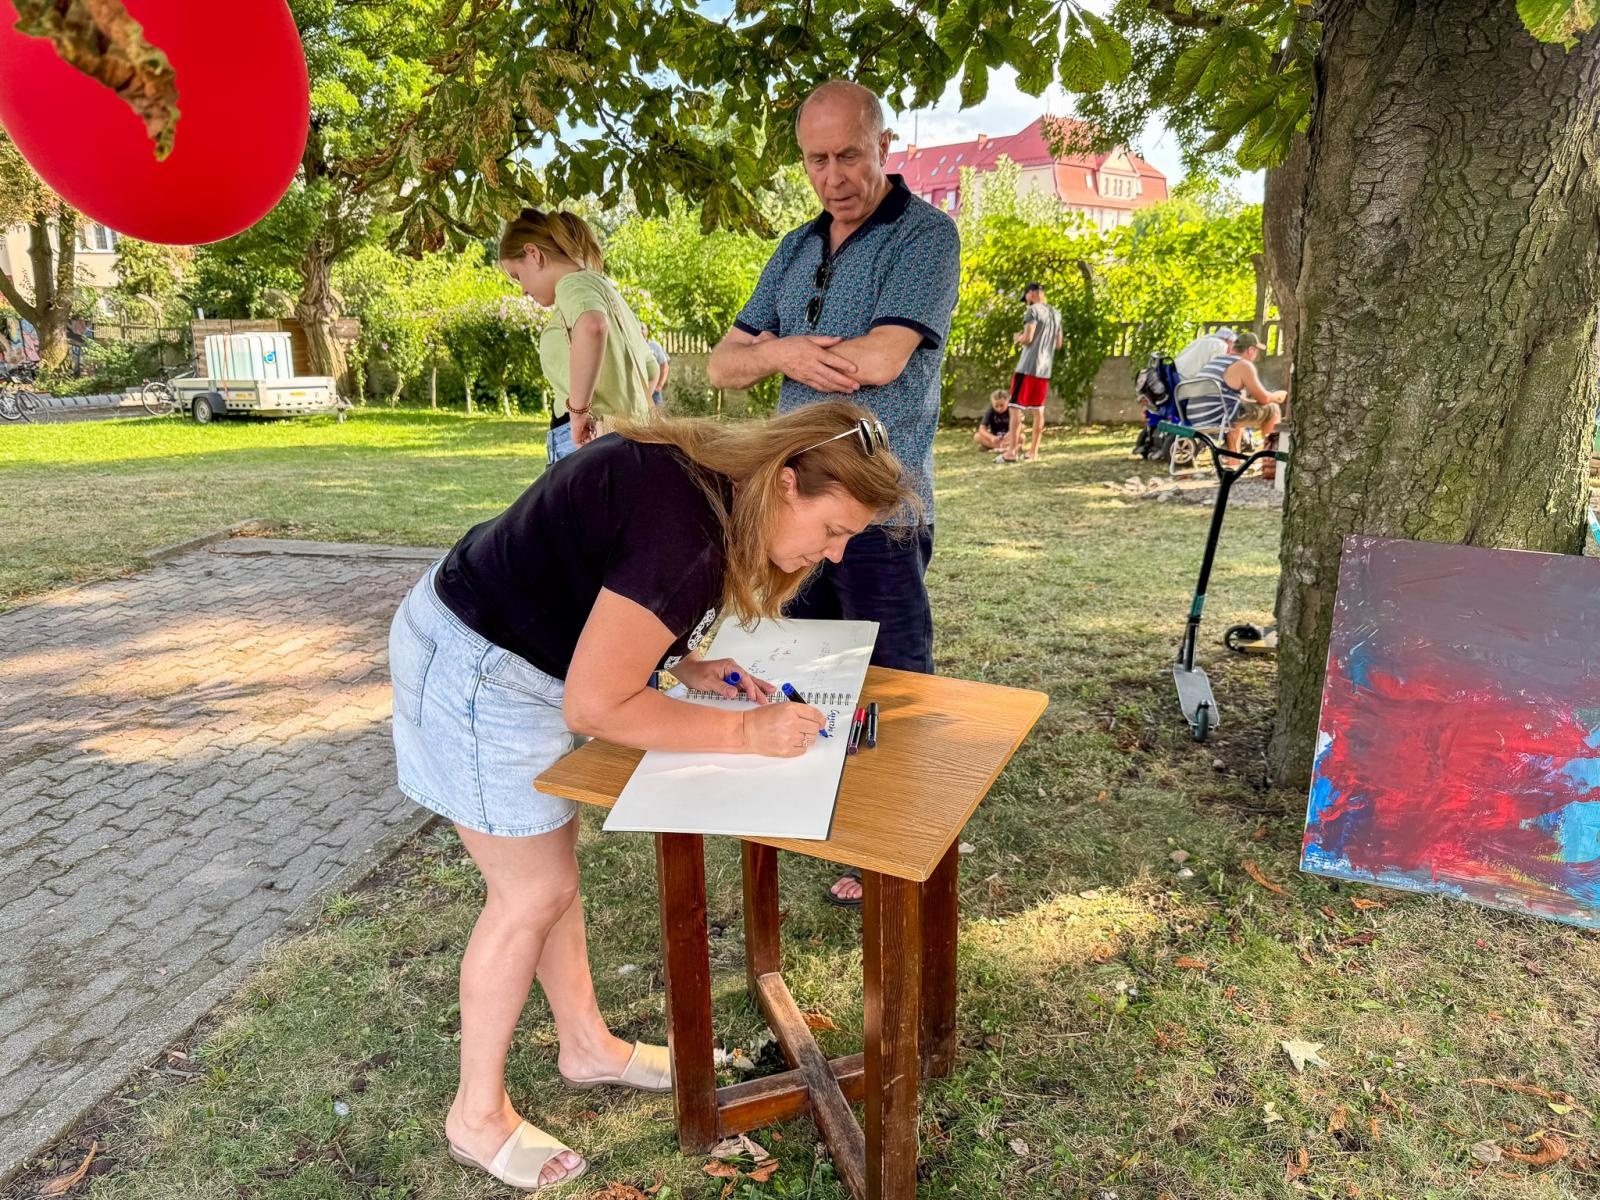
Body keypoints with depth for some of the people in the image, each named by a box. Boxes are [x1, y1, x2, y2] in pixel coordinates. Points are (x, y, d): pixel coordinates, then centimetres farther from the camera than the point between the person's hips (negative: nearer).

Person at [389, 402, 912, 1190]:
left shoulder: (702, 475, -1)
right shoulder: (686, 534, -30)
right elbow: (595, 706, -25)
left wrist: (687, 666, 0)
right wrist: (744, 734, -19)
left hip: (507, 645, 9)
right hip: (475, 676, -9)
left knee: (552, 864, 19)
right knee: (533, 893, 3)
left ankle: (586, 1046, 38)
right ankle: (477, 1117, 24)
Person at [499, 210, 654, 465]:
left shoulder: (575, 284, -6)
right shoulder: (603, 288, 23)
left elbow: (591, 326, -32)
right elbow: (649, 369, 32)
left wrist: (579, 408, -25)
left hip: (591, 441, -10)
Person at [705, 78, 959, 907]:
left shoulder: (925, 234, -9)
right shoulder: (795, 252, 13)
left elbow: (880, 359, -23)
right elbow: (723, 366, 10)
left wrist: (780, 348, -6)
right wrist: (779, 352, -13)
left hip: (881, 502, -7)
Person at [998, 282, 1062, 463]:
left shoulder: (1033, 310, -8)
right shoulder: (1056, 313, 16)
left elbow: (1027, 338, -16)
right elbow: (1058, 344, 19)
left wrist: (1017, 338, 4)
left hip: (1027, 367, -7)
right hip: (1044, 369, 7)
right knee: (1038, 410, 10)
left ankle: (1011, 452, -11)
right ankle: (1033, 451, 11)